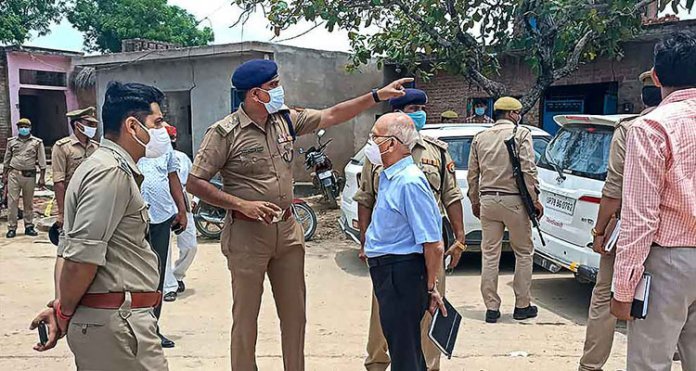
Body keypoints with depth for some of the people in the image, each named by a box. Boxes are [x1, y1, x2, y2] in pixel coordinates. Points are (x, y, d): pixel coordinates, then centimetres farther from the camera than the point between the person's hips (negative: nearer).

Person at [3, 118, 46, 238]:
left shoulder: (37, 142, 3)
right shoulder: (11, 141, 9)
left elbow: (42, 162, 2)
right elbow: (7, 160, 15)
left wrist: (42, 177, -4)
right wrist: (4, 175, 11)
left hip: (30, 175, -1)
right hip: (14, 174, 1)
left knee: (29, 202, 8)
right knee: (12, 201, -1)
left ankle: (29, 226, 16)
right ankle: (11, 228, 5)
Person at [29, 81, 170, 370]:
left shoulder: (104, 166, 16)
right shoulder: (112, 172, -17)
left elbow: (68, 246, 14)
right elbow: (83, 254, -22)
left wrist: (61, 305, 4)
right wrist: (64, 312, -7)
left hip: (100, 317, 10)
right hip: (115, 322, -10)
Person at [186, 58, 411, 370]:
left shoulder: (286, 119, 4)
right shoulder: (225, 133, -12)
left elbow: (332, 115, 9)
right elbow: (195, 183, -11)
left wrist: (378, 95, 5)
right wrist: (243, 204, -20)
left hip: (287, 229, 6)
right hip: (248, 233, -5)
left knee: (295, 313, 14)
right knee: (246, 317, 5)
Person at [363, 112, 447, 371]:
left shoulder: (409, 182, -21)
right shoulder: (387, 176, 10)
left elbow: (434, 245, -22)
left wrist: (431, 287, -14)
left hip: (401, 274, -10)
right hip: (385, 271, 10)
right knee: (403, 346, 22)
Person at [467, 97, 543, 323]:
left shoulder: (480, 138, 11)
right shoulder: (521, 134, -2)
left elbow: (472, 174, 13)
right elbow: (528, 170, -10)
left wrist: (474, 201, 21)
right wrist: (534, 199, -4)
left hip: (487, 201, 4)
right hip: (513, 200, -4)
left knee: (490, 254, 7)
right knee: (524, 253, 10)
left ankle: (492, 307, 10)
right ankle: (522, 306, 15)